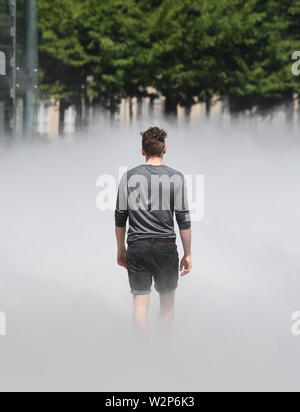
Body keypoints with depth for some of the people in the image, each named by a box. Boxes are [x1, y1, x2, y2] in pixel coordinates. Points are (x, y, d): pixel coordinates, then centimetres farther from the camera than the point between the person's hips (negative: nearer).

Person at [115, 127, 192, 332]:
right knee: (167, 302, 14)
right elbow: (184, 219, -4)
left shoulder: (129, 177, 2)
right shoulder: (176, 178, -3)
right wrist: (187, 254, 3)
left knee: (141, 302, 2)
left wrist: (121, 250, 15)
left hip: (137, 247, 1)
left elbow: (120, 218, 4)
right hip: (166, 246, -1)